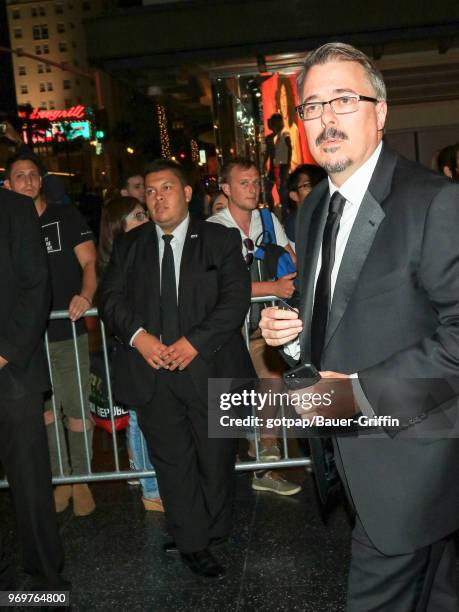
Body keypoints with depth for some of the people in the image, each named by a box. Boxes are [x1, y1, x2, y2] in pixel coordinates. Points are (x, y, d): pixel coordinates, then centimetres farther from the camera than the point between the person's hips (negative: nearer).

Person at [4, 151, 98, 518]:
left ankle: (82, 479, 16)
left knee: (77, 408, 2)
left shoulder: (66, 217, 2)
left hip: (69, 333, -2)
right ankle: (60, 476, 24)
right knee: (44, 408, 10)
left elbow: (89, 262, -5)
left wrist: (85, 295, -24)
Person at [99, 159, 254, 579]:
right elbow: (111, 297, 5)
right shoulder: (128, 245, 13)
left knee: (217, 459, 8)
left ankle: (211, 533, 29)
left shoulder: (221, 240, 4)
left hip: (208, 367, -1)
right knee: (172, 462, 6)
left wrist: (195, 341, -17)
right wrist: (137, 334, -14)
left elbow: (235, 298, -5)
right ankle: (194, 544, 19)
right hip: (151, 371, 2)